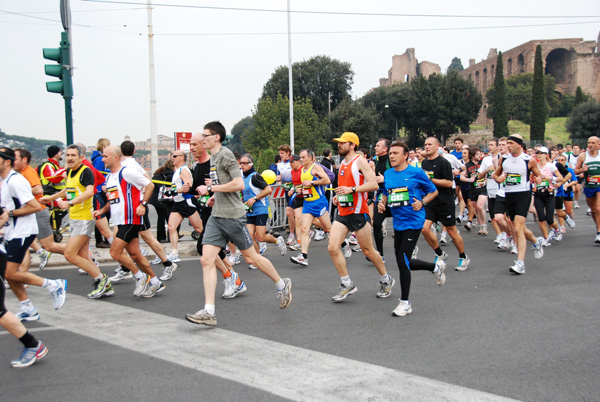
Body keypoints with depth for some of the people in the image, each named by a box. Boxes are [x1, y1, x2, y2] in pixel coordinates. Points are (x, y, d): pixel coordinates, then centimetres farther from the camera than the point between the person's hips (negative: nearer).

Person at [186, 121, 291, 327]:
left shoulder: (225, 154, -11)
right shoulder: (213, 157, 17)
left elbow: (239, 184, -21)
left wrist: (211, 188, -17)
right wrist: (215, 196, 15)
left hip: (232, 215, -8)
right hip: (216, 217, 8)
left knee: (251, 257, 4)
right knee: (206, 260, -4)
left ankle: (282, 284, 27)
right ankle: (209, 312, -5)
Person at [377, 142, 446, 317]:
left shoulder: (416, 173, -7)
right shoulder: (387, 174, 7)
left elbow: (433, 191, 2)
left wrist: (422, 202, -16)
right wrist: (382, 202, -2)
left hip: (413, 221, -7)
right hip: (397, 222, 7)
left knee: (403, 260, -13)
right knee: (403, 262, 14)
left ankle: (405, 303, 2)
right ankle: (436, 266, 39)